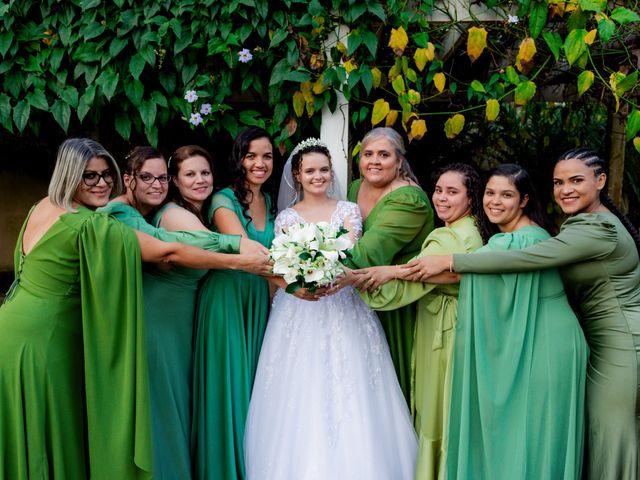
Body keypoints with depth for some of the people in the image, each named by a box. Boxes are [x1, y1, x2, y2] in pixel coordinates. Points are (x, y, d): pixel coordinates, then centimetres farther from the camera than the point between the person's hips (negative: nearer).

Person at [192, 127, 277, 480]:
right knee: (227, 386, -1)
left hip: (259, 302, 6)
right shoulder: (224, 200, -10)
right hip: (226, 300, -6)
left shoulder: (269, 202, 10)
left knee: (254, 383, 12)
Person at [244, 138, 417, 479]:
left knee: (349, 395, -2)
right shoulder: (286, 217, 8)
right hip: (298, 312, 1)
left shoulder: (348, 210, 6)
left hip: (344, 307, 0)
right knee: (299, 396, 0)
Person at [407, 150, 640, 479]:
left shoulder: (596, 229, -22)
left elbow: (525, 259, -30)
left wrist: (448, 261, -28)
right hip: (603, 341, 9)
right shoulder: (584, 223, 10)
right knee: (599, 430, 17)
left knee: (609, 436, 2)